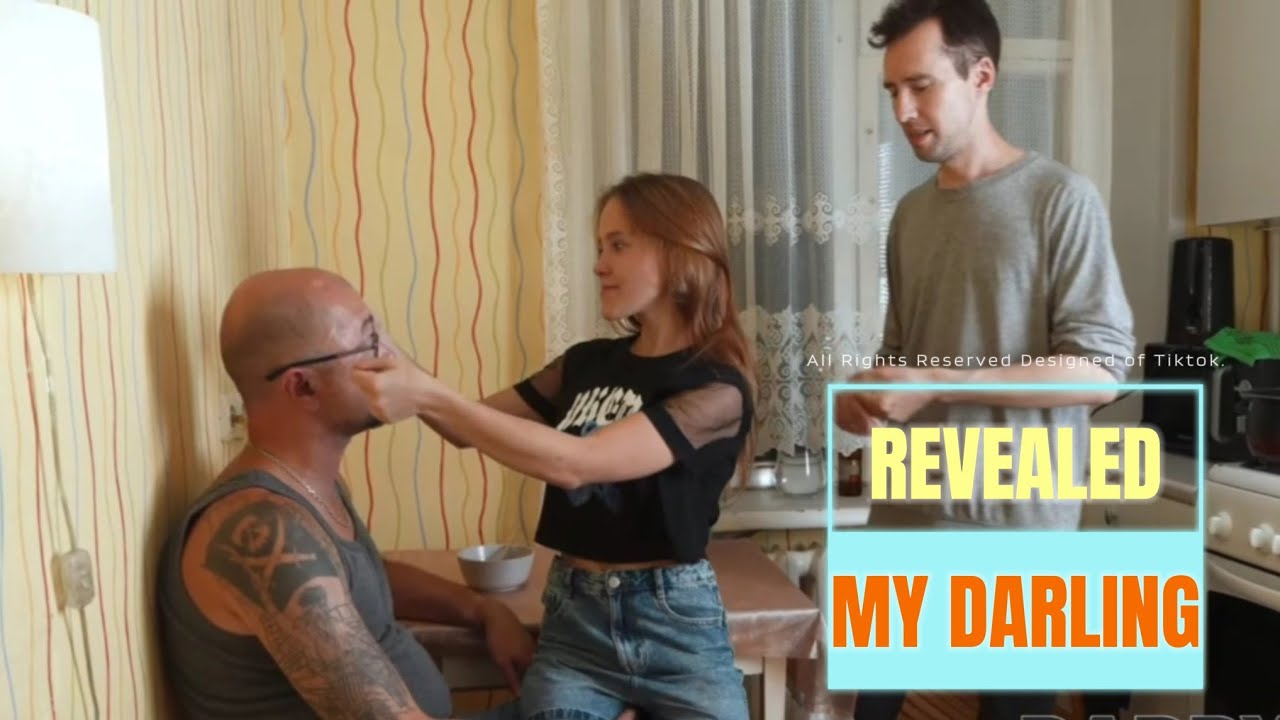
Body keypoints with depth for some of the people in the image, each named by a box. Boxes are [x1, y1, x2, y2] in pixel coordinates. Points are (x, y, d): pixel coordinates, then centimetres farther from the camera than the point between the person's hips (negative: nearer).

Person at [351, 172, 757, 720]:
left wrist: (428, 396, -29)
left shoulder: (717, 389, -15)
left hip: (677, 624, -4)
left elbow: (572, 463, -26)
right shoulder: (587, 363, 4)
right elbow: (474, 428, 8)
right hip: (573, 619, 4)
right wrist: (405, 383, -10)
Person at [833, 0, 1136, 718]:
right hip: (907, 509, 6)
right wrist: (868, 394, -2)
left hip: (1013, 522, -5)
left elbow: (1101, 370, -15)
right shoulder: (911, 212, 11)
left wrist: (935, 384, -20)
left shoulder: (1061, 198, -9)